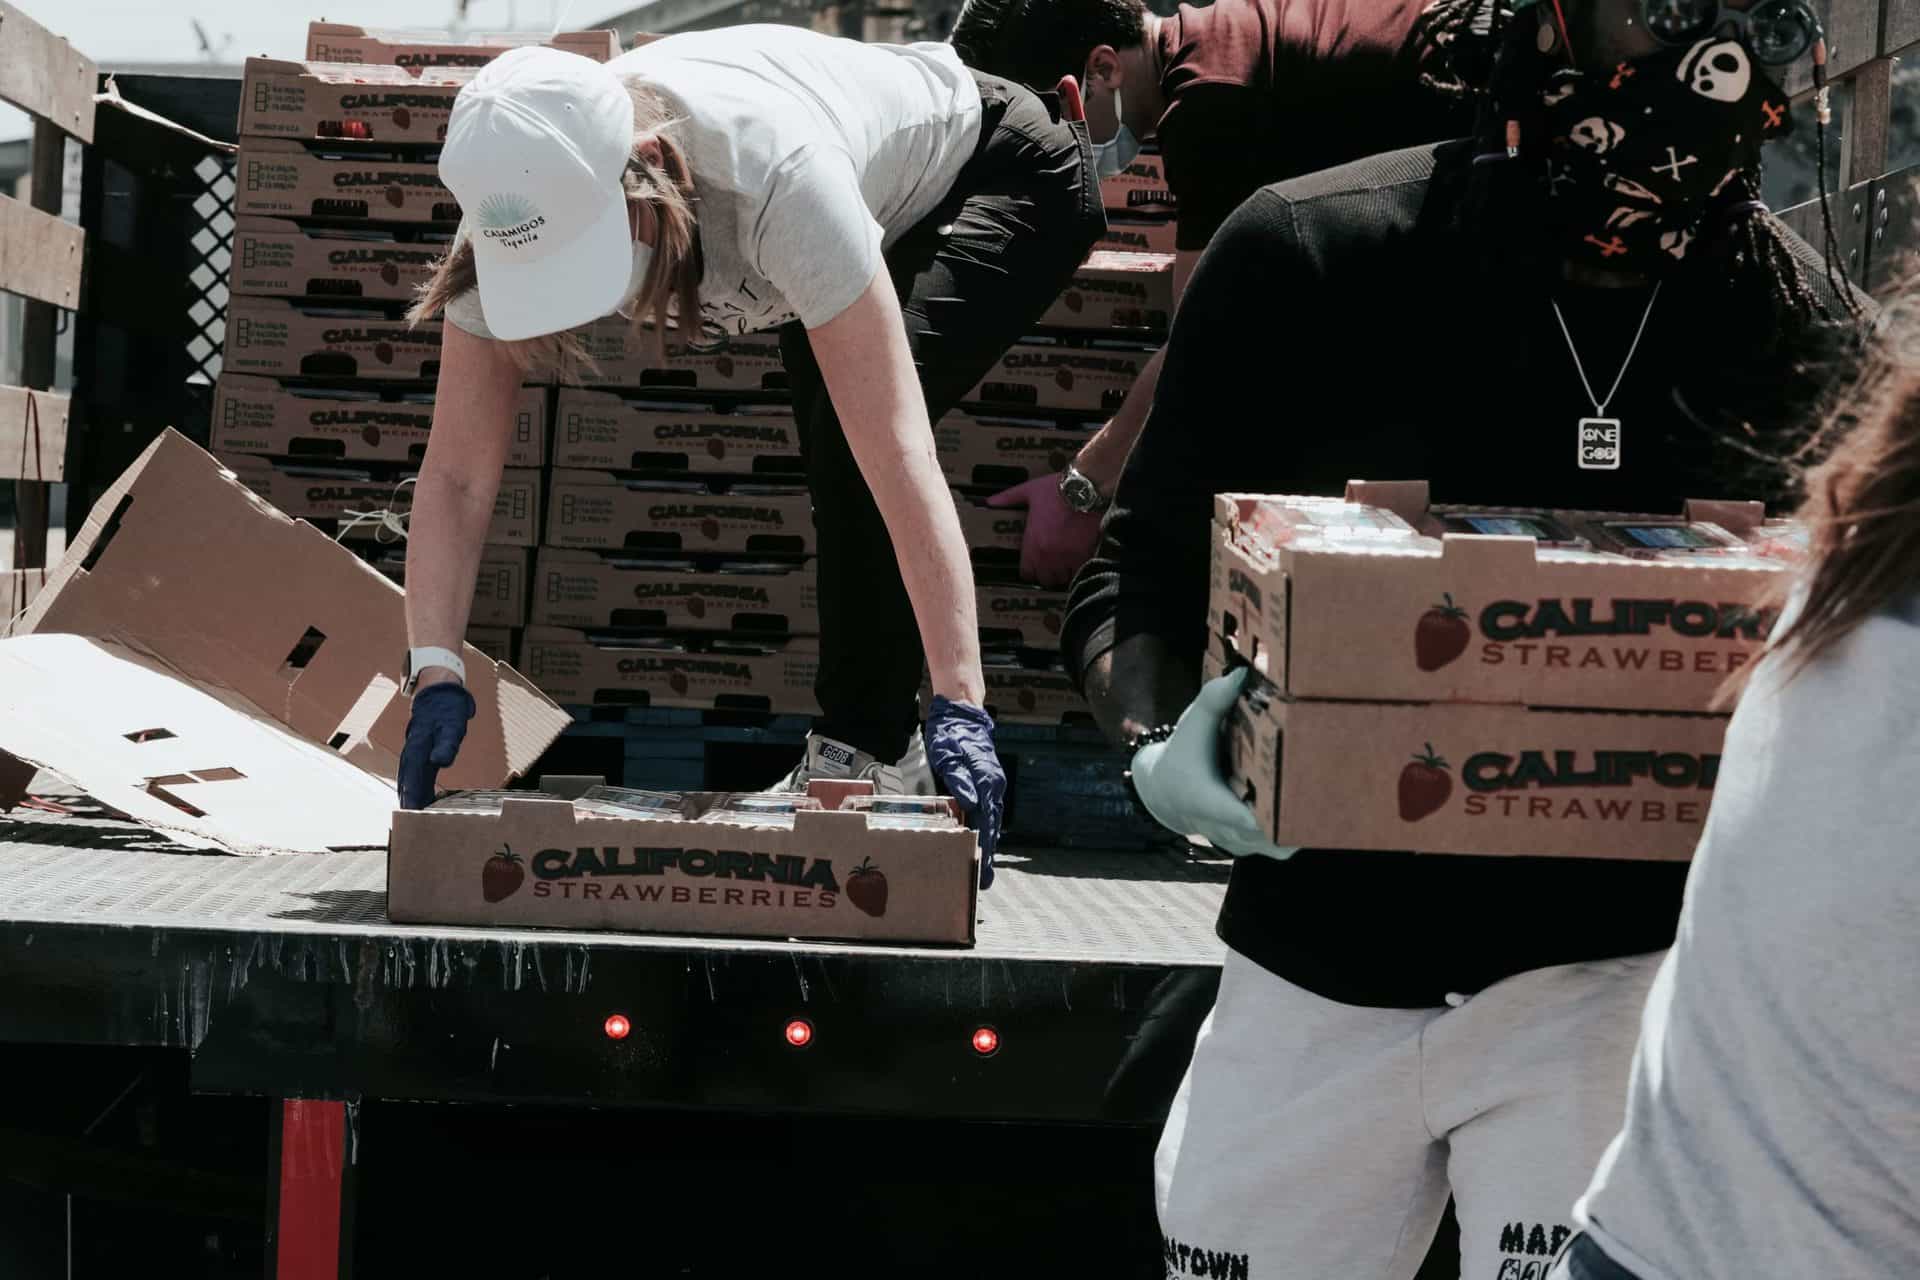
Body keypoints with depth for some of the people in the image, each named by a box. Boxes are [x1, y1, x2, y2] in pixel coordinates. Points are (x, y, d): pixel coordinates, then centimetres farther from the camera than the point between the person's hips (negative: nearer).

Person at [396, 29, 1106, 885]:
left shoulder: (776, 178, -45)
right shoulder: (519, 203, -29)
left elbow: (899, 452, -47)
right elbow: (457, 475, -27)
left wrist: (957, 708, -51)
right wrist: (434, 676, -40)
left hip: (1005, 177, -6)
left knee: (859, 432, -26)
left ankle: (864, 752, -14)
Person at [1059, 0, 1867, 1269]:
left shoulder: (1806, 328, -3)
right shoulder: (1313, 255, -9)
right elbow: (1142, 575, -1)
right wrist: (1165, 734, -22)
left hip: (1623, 965, 0)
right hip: (1319, 965, 1)